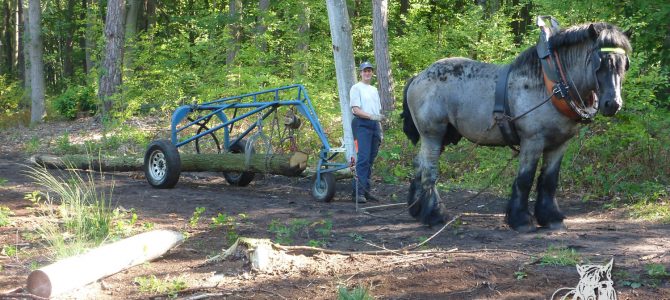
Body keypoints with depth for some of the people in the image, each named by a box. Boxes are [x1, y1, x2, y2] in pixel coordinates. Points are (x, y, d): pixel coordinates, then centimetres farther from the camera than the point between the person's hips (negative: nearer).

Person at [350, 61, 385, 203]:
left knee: (370, 159, 7)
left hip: (374, 125, 7)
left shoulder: (374, 90, 22)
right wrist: (371, 116, -22)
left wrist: (380, 130, 15)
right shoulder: (356, 88, 0)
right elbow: (355, 109, -10)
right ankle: (358, 192, -20)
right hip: (361, 124, -7)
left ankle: (365, 190, 11)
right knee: (363, 158, -17)